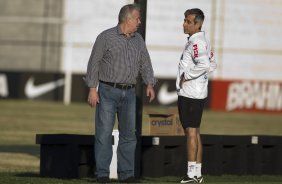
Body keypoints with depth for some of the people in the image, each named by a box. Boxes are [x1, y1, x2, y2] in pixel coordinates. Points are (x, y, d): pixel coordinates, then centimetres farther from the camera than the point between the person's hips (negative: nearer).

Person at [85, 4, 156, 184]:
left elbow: (145, 64, 11)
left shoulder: (138, 40, 11)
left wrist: (150, 84, -5)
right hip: (108, 91, -5)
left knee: (128, 134, 6)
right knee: (104, 133, -6)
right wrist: (92, 89, -11)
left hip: (129, 94, 5)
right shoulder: (106, 37, -4)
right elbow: (94, 62, -5)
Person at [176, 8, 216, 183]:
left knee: (191, 131, -7)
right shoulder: (204, 41, 13)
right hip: (198, 93, 10)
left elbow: (204, 64, -31)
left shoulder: (196, 43, -17)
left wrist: (187, 76, -20)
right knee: (195, 132, 13)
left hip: (189, 95, -10)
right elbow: (212, 65, 21)